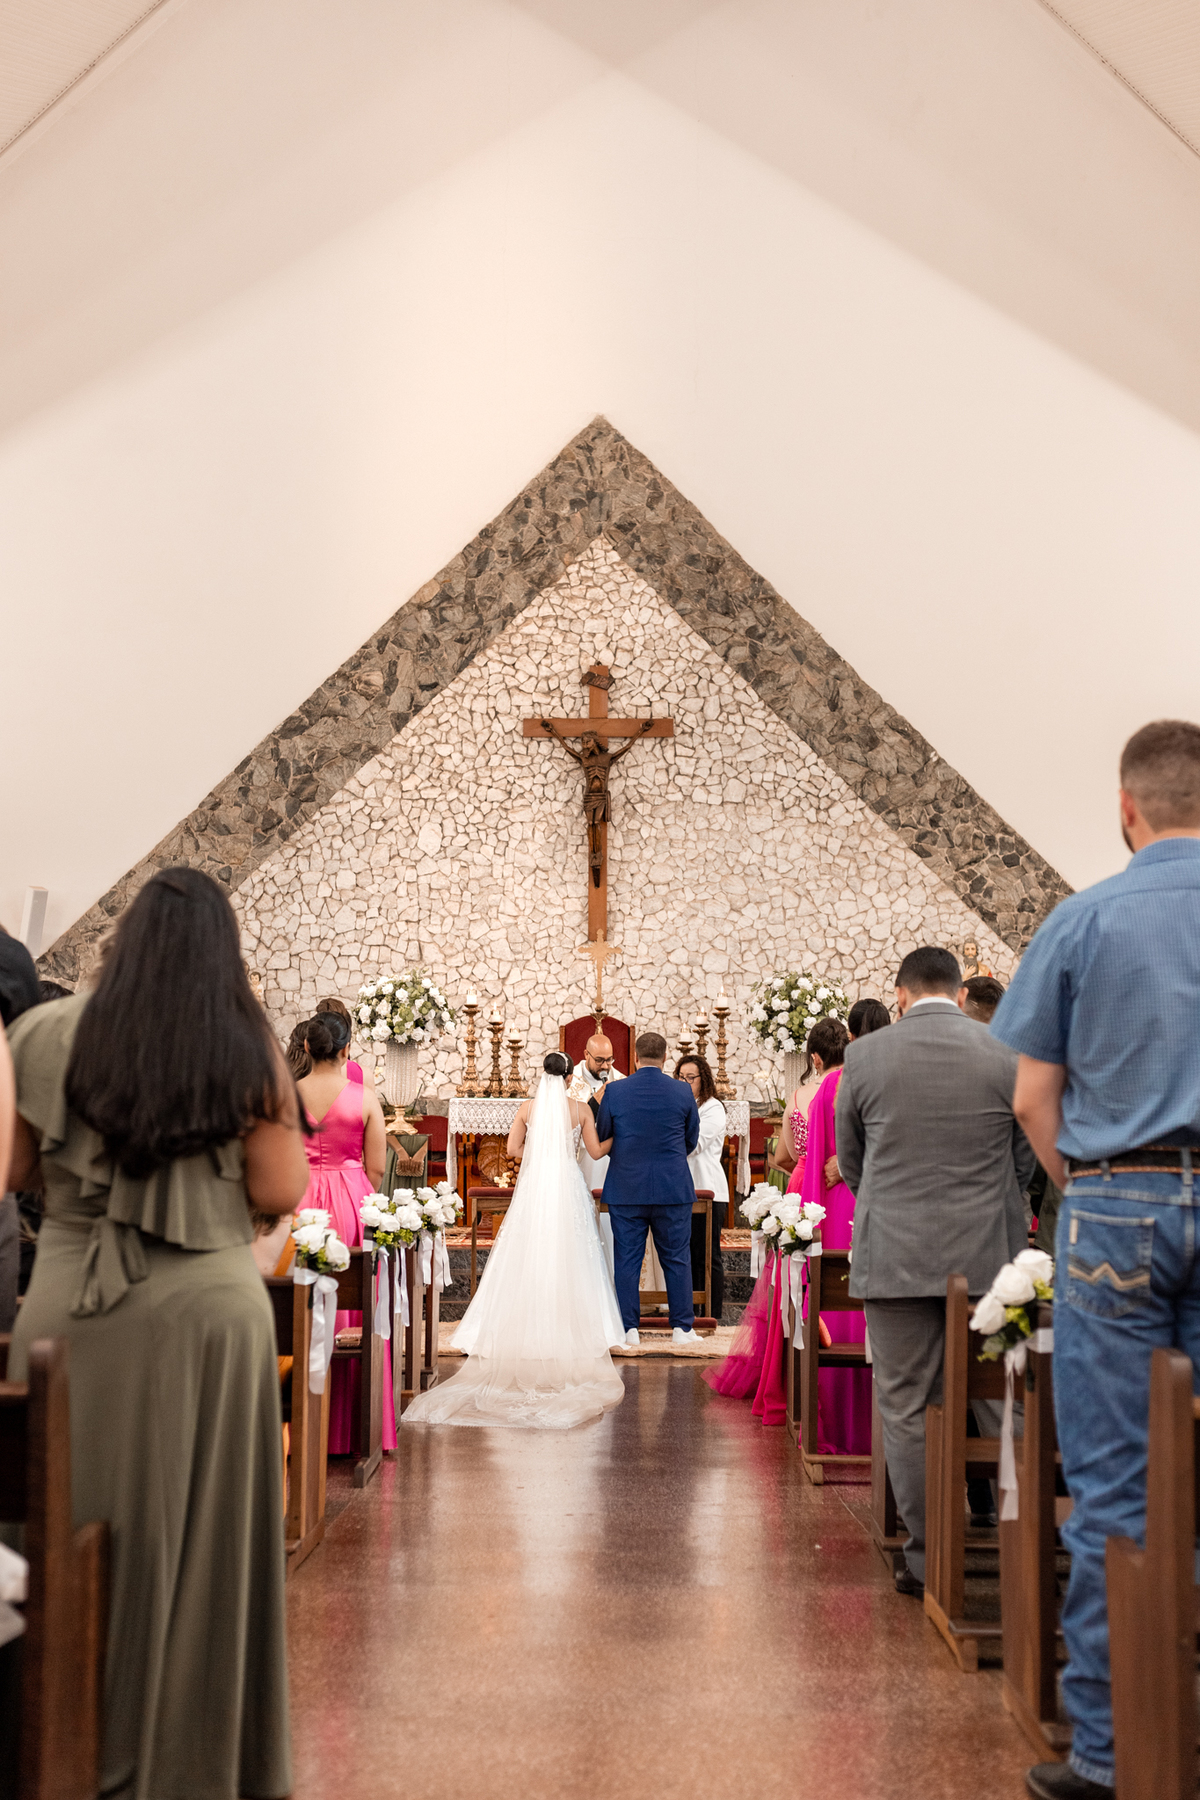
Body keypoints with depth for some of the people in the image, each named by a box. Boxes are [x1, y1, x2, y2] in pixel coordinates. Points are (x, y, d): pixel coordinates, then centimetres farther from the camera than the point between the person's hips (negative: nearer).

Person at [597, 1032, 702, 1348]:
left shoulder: (614, 1092, -5)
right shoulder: (683, 1092, -4)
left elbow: (601, 1139, 5)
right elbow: (691, 1140, 8)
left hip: (626, 1189, 0)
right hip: (673, 1188, 0)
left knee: (627, 1260, 6)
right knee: (677, 1260, 8)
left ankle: (629, 1329, 8)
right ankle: (682, 1328, 10)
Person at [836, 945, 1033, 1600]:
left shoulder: (864, 1056, -1)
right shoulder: (1007, 1056, 0)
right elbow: (1025, 1160, 9)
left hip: (895, 1256, -1)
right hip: (989, 1255, 1)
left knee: (907, 1410, 7)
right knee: (995, 1407, 10)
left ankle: (927, 1558, 12)